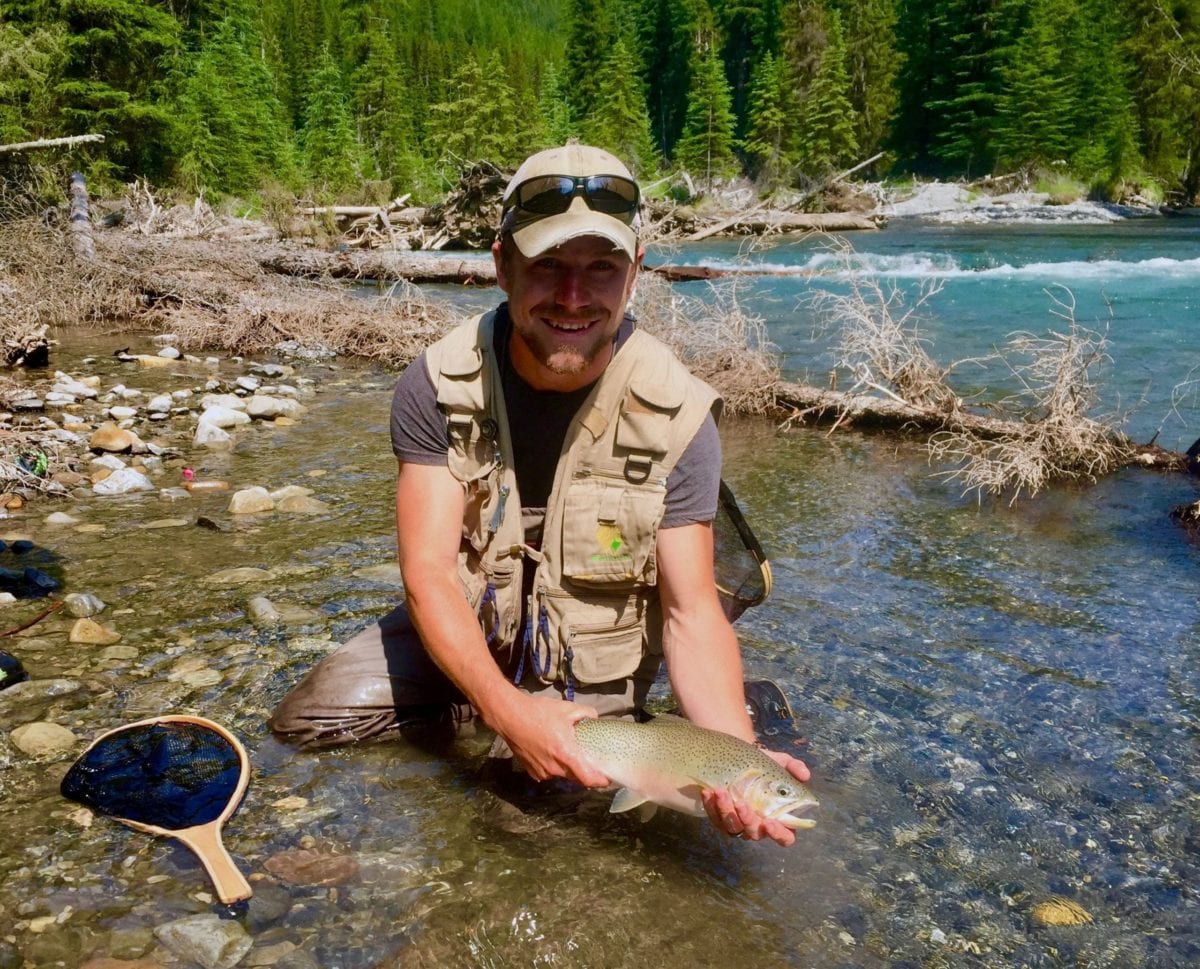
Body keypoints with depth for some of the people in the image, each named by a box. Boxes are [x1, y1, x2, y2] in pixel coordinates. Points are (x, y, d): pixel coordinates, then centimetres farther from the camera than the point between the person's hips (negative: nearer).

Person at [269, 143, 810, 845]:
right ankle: (474, 709, 15)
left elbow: (691, 614, -19)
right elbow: (428, 573, -22)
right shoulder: (438, 386, -19)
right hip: (462, 628, 2)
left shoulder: (676, 417, -21)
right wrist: (506, 708, -38)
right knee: (306, 721, -4)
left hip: (591, 656, -1)